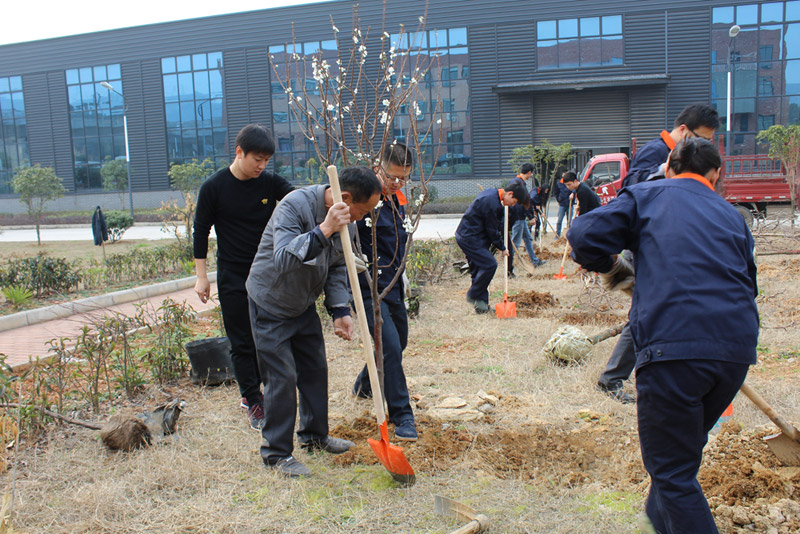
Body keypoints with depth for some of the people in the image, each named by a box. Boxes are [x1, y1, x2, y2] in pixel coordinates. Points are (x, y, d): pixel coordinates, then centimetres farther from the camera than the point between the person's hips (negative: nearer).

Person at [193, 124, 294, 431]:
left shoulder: (270, 183, -2)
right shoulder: (214, 187, -8)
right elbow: (201, 231, -2)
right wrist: (201, 276, -3)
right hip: (233, 277, -3)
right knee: (241, 342, 2)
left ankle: (252, 392, 27)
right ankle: (254, 401, 12)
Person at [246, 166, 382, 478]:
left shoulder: (345, 220, -5)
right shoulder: (295, 206, -29)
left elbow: (336, 268, 3)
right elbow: (282, 259, -40)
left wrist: (340, 310, -9)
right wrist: (324, 230, -45)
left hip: (304, 305, 8)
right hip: (270, 305, -7)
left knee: (315, 369, 14)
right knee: (282, 377, -6)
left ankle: (315, 435, 33)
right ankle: (277, 453, 9)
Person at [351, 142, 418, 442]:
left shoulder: (398, 200, 10)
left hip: (393, 285, 9)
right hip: (369, 287, -9)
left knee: (398, 343, 21)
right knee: (390, 347, -13)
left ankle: (364, 386, 46)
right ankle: (402, 416, 0)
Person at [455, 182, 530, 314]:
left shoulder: (491, 193, 11)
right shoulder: (492, 203, -22)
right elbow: (492, 230, -14)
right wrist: (502, 248, -2)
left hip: (465, 235, 11)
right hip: (470, 238, -11)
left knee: (477, 268, 12)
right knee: (490, 264, -13)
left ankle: (481, 303, 17)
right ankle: (473, 296, 0)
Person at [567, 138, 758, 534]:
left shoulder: (646, 195, 10)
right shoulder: (731, 214, 23)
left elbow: (584, 235, -4)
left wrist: (611, 267, 16)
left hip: (673, 343, -6)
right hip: (738, 349, 6)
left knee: (672, 468, 4)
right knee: (683, 449, 26)